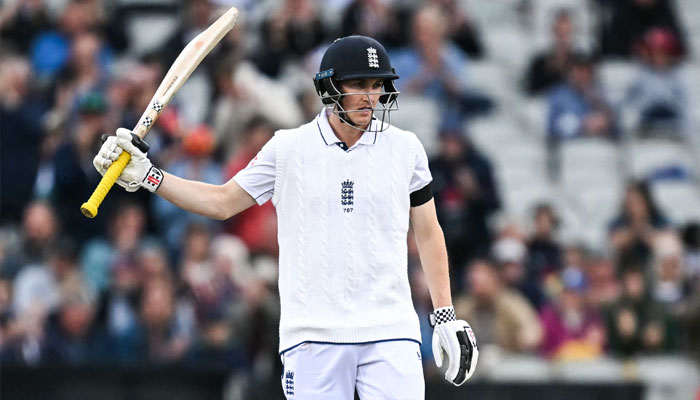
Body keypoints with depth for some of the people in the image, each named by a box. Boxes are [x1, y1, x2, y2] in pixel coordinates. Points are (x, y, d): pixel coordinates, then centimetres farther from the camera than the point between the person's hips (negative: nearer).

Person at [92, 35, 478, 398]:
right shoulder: (288, 148, 3)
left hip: (389, 333, 0)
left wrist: (446, 317, 8)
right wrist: (145, 176, -1)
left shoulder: (405, 149, 5)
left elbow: (428, 233, 12)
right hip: (313, 335, 0)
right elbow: (222, 202, 9)